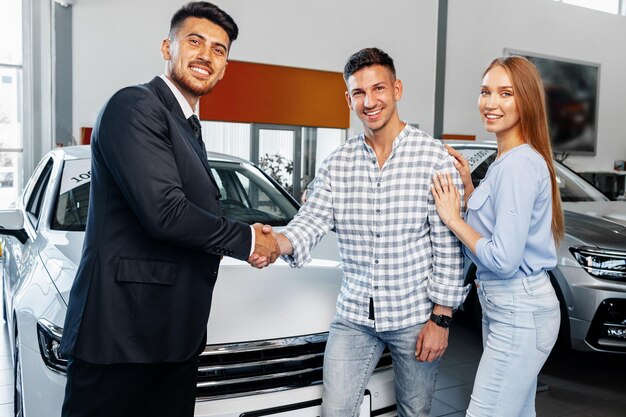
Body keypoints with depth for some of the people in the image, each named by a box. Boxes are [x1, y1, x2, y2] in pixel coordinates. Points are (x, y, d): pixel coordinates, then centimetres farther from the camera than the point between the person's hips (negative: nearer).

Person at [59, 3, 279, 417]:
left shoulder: (189, 129, 18)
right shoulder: (135, 105, -12)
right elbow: (163, 212, -22)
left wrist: (248, 237, 5)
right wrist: (246, 239, -9)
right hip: (122, 331, -9)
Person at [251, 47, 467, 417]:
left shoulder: (434, 158, -9)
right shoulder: (337, 164, 2)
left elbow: (448, 246, -9)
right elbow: (311, 220, -7)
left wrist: (441, 318, -9)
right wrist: (279, 242, -30)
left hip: (416, 316, -2)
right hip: (354, 316, 3)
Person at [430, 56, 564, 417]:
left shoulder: (519, 165, -19)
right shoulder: (509, 160, 12)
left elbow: (503, 259, -24)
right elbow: (491, 226, 15)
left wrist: (452, 217, -14)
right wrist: (467, 184, 6)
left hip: (518, 313, -10)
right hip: (509, 307, 10)